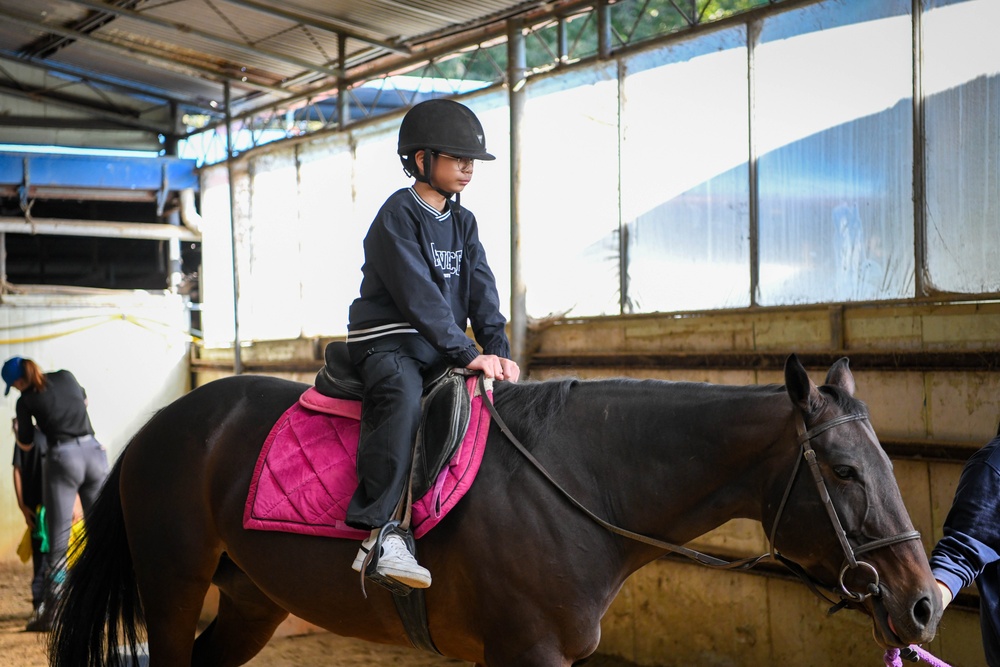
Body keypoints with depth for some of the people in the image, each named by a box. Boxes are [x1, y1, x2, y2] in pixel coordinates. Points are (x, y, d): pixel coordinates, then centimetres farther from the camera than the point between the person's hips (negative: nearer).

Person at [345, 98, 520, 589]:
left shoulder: (463, 222, 16)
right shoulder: (398, 216, -9)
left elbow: (481, 291, 6)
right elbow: (419, 297, -19)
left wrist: (498, 350, -10)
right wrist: (467, 354, -24)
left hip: (442, 350, 8)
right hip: (389, 342, -8)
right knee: (402, 400, -37)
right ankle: (378, 534, -45)